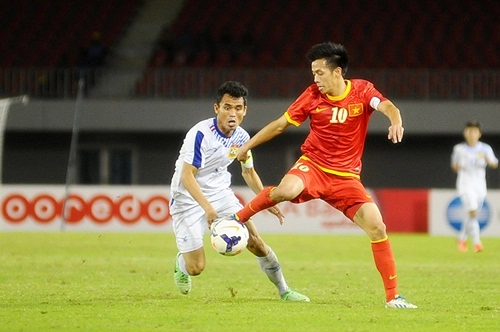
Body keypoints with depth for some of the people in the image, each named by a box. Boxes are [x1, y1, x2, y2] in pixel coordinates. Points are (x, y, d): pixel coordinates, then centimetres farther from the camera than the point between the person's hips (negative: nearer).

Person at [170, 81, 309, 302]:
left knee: (255, 242, -6)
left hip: (220, 194, 6)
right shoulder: (201, 134, -25)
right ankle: (181, 262, 29)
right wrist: (207, 208, -38)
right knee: (195, 268, -9)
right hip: (189, 199, -5)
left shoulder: (241, 137, -3)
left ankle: (284, 291, 13)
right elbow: (187, 177, -28)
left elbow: (248, 172, 16)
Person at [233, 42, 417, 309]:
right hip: (312, 166, 0)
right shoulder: (313, 96, -2)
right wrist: (248, 145, 12)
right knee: (286, 189, -36)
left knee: (377, 227, -14)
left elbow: (386, 106, -26)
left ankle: (393, 296, -3)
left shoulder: (362, 90, -5)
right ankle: (238, 218, -10)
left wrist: (396, 121, -49)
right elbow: (280, 124, 8)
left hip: (345, 176, 1)